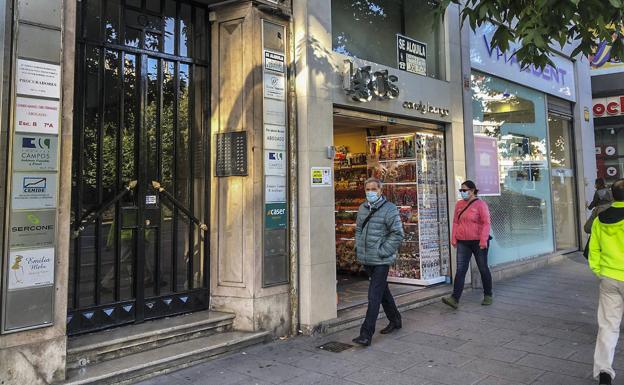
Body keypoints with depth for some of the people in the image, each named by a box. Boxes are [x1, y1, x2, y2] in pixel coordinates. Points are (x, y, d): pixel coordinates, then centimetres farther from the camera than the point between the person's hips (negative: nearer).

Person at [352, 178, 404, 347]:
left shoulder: (389, 209, -10)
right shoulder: (362, 208, 11)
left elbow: (398, 234, -13)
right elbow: (358, 229, 22)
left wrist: (382, 252, -16)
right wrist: (358, 247, 10)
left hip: (381, 261, -7)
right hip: (366, 260, 7)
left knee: (374, 297, -8)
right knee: (382, 291, 20)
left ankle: (366, 334, -5)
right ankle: (395, 320, 39)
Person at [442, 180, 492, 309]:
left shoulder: (480, 204, -7)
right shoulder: (459, 204, 9)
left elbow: (486, 223, -11)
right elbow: (455, 222, 12)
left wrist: (483, 240, -17)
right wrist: (453, 238, 6)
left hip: (478, 242, -4)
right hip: (463, 242, 4)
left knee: (483, 268, 10)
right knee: (460, 270, -2)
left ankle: (488, 295, 26)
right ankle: (455, 298, -8)